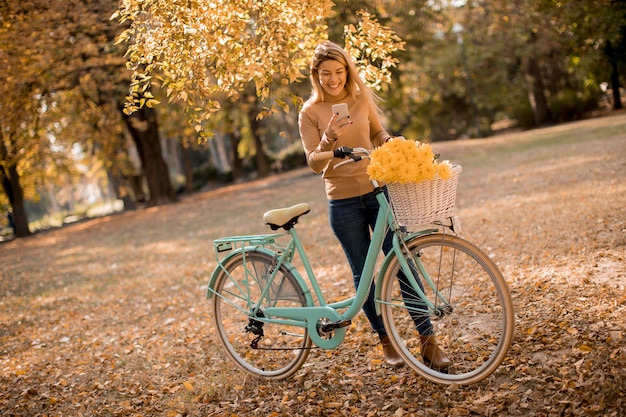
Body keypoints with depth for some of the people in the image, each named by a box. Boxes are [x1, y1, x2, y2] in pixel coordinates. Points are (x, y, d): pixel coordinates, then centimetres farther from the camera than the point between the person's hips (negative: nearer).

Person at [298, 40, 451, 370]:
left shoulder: (361, 99, 4)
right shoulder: (310, 112, -3)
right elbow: (314, 163, -10)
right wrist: (329, 138, -29)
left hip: (377, 191, 2)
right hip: (343, 202, -1)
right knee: (363, 274, 6)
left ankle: (428, 341, 4)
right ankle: (386, 342, 21)